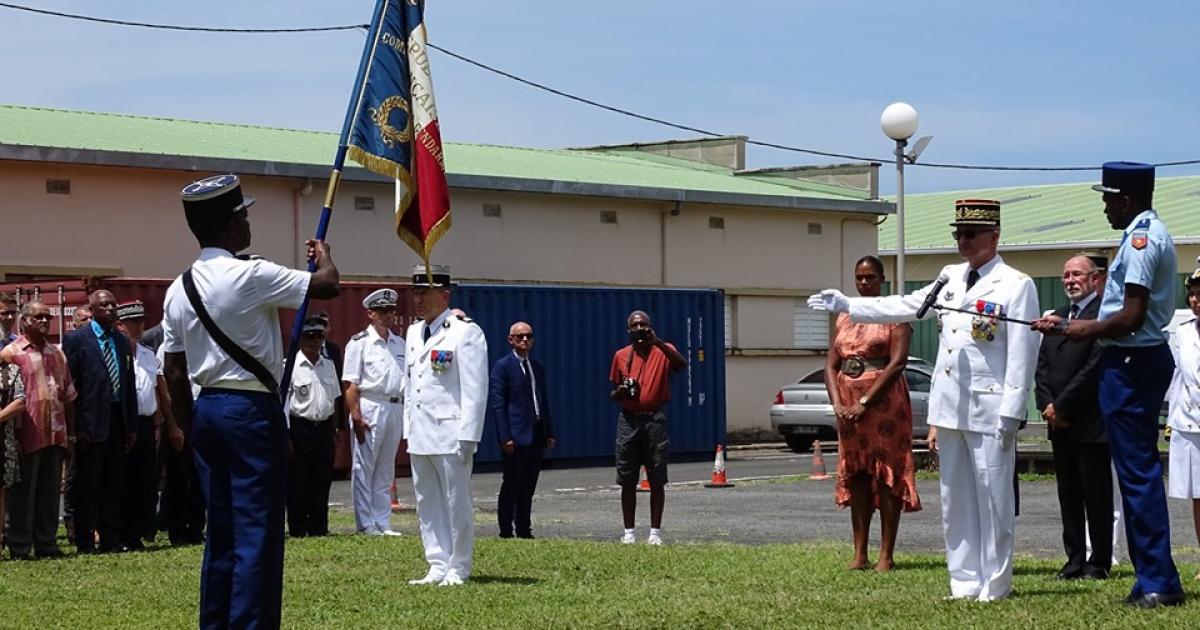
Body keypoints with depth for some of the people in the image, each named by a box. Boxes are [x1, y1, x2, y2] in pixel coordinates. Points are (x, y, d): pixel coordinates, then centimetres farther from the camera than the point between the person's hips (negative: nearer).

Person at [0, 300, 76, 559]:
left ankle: (46, 543, 16)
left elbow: (68, 395, 18)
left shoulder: (57, 354, 15)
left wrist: (71, 432, 13)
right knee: (23, 493, 0)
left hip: (56, 435, 6)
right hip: (28, 437, -6)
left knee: (50, 492, 9)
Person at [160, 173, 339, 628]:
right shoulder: (252, 276, -13)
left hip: (207, 407, 7)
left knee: (221, 531, 13)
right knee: (257, 531, -5)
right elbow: (327, 285, -11)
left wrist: (191, 428, 17)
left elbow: (174, 372, 9)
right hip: (253, 408, -7)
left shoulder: (179, 289, 8)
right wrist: (323, 254, 11)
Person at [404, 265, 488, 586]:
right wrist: (408, 430, 15)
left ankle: (457, 570, 6)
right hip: (420, 436, 8)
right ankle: (438, 568, 16)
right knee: (427, 504, 10)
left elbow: (475, 389, -12)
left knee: (456, 503, -1)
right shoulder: (414, 332, 16)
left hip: (450, 435, -8)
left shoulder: (465, 332, -8)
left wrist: (468, 436, -16)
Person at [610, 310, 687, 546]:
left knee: (657, 480, 0)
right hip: (628, 420, 2)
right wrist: (620, 392, -8)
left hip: (654, 420, -2)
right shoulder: (621, 356, 9)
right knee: (627, 481, 3)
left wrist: (657, 341, -30)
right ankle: (628, 531, 9)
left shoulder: (663, 351, 1)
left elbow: (682, 364, -22)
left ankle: (655, 531, 6)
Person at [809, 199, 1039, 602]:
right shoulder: (950, 278, 15)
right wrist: (846, 305, 12)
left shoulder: (1016, 285, -6)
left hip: (988, 409, -7)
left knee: (993, 497, -3)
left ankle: (995, 585, 5)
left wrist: (1010, 413, -15)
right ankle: (965, 582, 17)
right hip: (950, 406, 7)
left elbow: (1022, 353, -10)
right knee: (955, 499, 10)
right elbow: (903, 307, 18)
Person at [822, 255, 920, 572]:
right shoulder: (845, 317, 15)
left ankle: (886, 555, -4)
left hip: (883, 402, -6)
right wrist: (838, 405, -7)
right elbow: (831, 365, 10)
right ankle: (859, 554, 8)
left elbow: (897, 362, -14)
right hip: (848, 406, 6)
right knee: (855, 477, 5)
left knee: (886, 475, -5)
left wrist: (864, 403, -17)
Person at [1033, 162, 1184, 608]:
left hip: (1131, 364, -11)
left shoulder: (1140, 239, -17)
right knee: (1140, 470, 13)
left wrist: (1088, 330, -8)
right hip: (1145, 358, 11)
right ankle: (1154, 579, 18)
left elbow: (1132, 317, -23)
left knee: (1137, 471, -7)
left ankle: (1157, 581, -4)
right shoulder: (1153, 234, 16)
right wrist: (1070, 326, 14)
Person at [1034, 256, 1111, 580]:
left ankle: (1099, 562, 5)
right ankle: (1075, 560, 15)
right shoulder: (1058, 316, 17)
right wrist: (1047, 405, -2)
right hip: (1059, 421, 7)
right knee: (1068, 494, 10)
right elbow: (1041, 364, 13)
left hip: (1090, 422, -7)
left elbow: (1095, 366, -16)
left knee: (1096, 494, -1)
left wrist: (1061, 406, -13)